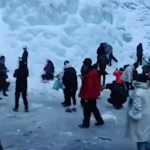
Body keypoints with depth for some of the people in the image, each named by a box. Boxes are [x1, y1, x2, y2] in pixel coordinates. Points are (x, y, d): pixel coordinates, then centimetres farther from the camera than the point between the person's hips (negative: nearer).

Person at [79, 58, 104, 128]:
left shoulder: (88, 74, -27)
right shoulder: (95, 70, 2)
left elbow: (89, 86, -26)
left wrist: (86, 96, -20)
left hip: (89, 95, -9)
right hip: (94, 94, 9)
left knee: (87, 110, 6)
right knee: (94, 108, 22)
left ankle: (86, 123, 18)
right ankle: (100, 120, 28)